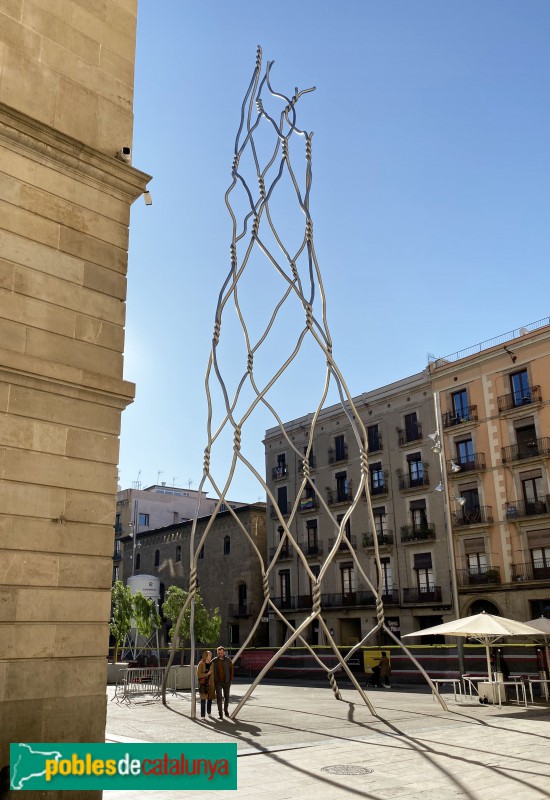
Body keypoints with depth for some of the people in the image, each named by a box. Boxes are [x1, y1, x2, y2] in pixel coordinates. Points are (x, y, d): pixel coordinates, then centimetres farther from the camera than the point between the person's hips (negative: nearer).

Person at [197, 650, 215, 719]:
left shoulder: (212, 664, 4)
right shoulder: (200, 664, -8)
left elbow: (214, 674, 9)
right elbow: (198, 675, -9)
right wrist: (207, 674, -18)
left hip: (211, 683, 4)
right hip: (203, 684, -4)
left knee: (210, 699, 13)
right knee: (203, 700, -7)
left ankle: (209, 712, 32)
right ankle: (202, 715, -4)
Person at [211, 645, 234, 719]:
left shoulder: (228, 660, -2)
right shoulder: (214, 661, -2)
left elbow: (232, 670, 3)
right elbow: (211, 671, 6)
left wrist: (231, 680, -3)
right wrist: (212, 681, 0)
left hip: (226, 682, 1)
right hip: (218, 682, -1)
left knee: (226, 697, 12)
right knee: (219, 697, -7)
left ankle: (226, 710, 32)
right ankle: (220, 714, -4)